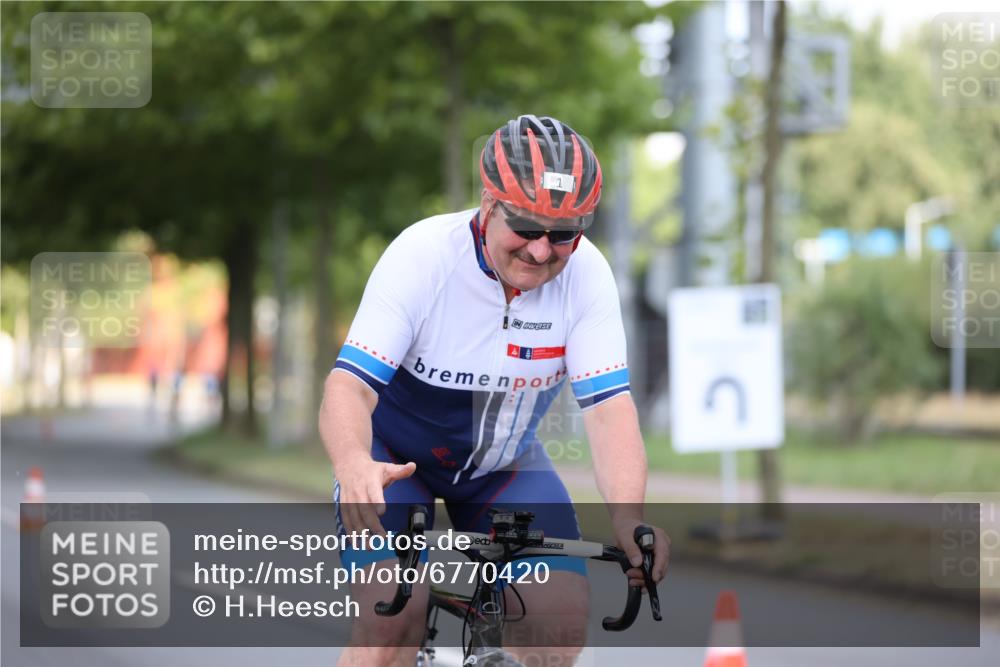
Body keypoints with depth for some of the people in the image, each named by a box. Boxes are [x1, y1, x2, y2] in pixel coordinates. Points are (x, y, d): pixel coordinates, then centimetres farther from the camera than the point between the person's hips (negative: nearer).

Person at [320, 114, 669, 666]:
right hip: (396, 453, -3)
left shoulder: (586, 274, -19)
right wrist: (354, 467, -55)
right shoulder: (421, 255, -27)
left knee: (563, 612, -15)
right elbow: (350, 383, -33)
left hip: (502, 463, 3)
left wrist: (628, 520, -42)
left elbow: (609, 406, -24)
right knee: (395, 615, -26)